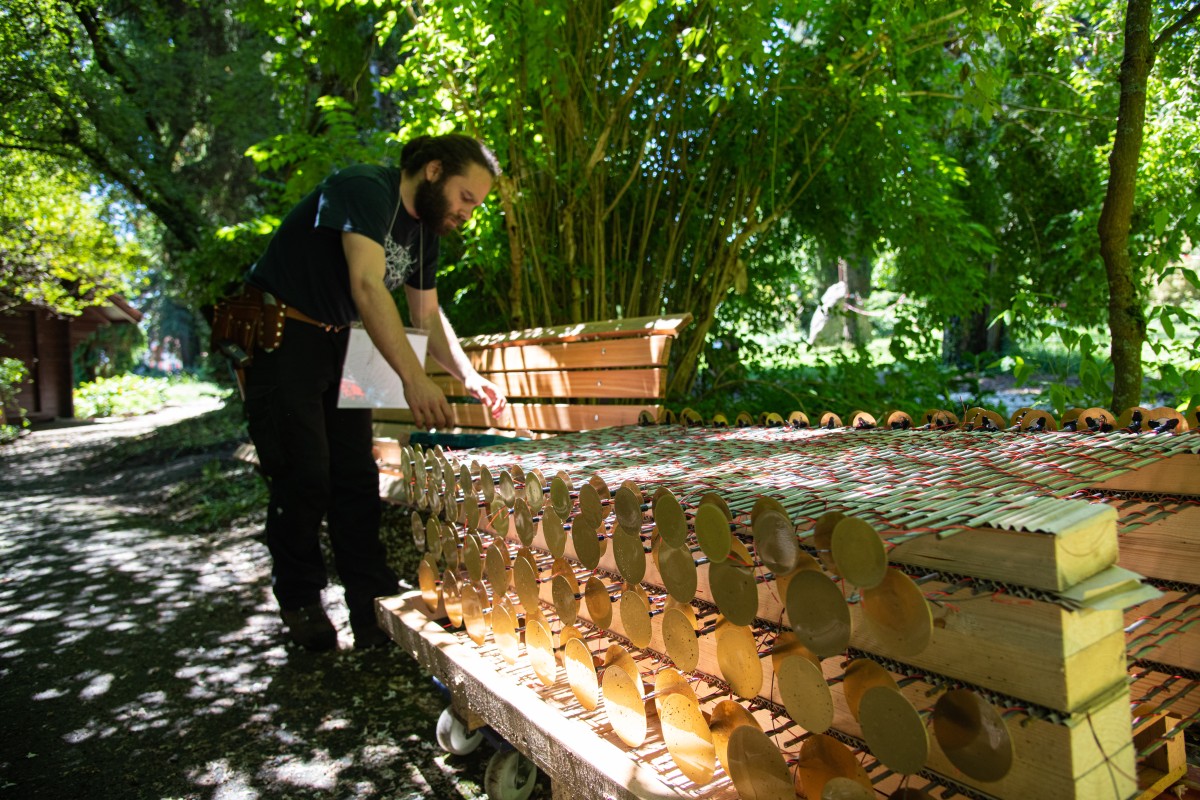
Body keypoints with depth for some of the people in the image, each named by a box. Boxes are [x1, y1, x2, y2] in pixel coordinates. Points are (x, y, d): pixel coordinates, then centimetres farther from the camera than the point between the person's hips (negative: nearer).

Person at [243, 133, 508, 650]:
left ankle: (376, 607, 8)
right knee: (304, 475, -7)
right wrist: (414, 378, -42)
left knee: (358, 476, 3)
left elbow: (428, 316, 12)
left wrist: (470, 379, -2)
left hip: (337, 342, 8)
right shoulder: (364, 190, -20)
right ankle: (300, 602, 12)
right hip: (279, 336, -8)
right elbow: (368, 286, -34)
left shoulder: (424, 229, 7)